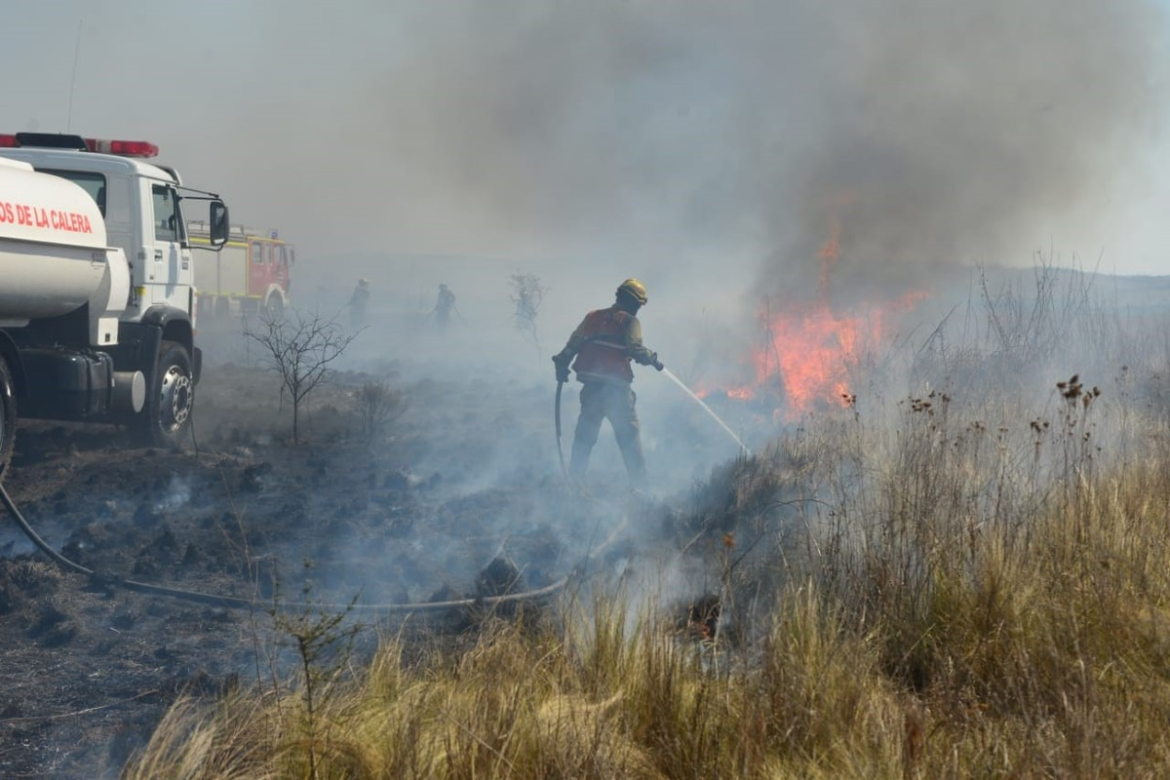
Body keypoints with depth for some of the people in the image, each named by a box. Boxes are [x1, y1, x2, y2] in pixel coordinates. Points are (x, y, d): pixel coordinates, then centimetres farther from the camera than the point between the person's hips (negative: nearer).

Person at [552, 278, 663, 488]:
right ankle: (639, 483, 1)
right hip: (616, 387, -5)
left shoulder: (592, 317, 12)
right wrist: (652, 359, -2)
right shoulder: (629, 321, -4)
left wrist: (562, 364, 16)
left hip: (591, 386, 5)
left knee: (584, 434, 12)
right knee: (628, 435, 2)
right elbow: (635, 349, -17)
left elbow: (572, 344, 10)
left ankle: (574, 479, 12)